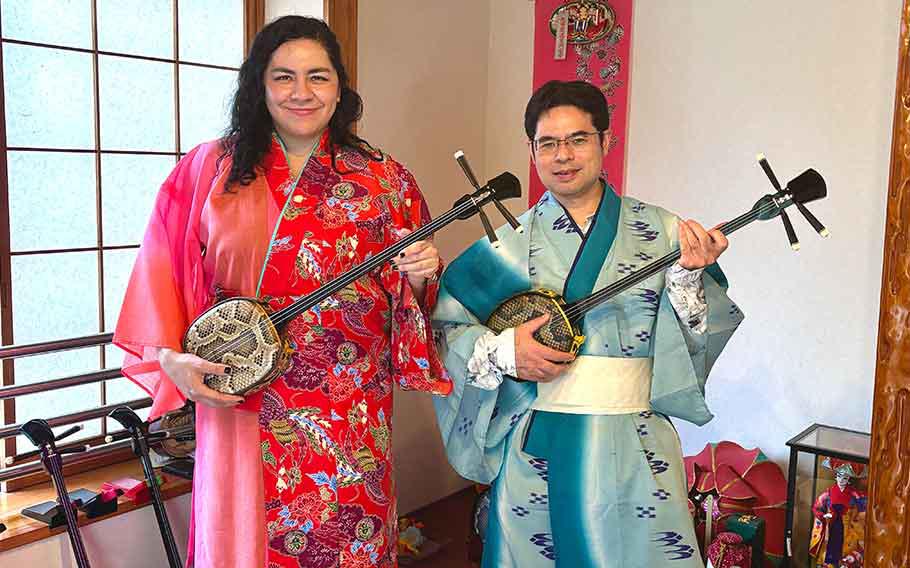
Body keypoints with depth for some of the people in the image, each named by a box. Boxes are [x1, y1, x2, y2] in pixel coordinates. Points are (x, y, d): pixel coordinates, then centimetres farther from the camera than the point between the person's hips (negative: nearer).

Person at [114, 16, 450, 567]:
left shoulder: (384, 180, 2)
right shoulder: (209, 168, 3)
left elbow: (406, 293, 7)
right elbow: (161, 274, 4)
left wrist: (419, 278, -14)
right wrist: (170, 357, -8)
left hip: (349, 412, 0)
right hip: (237, 403, 0)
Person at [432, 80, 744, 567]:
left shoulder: (661, 232, 0)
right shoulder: (511, 241, -2)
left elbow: (694, 339, 0)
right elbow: (443, 324, -1)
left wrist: (688, 277, -17)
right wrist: (502, 350, -16)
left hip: (633, 452, 0)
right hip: (535, 448, 0)